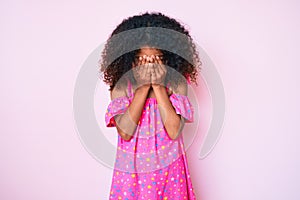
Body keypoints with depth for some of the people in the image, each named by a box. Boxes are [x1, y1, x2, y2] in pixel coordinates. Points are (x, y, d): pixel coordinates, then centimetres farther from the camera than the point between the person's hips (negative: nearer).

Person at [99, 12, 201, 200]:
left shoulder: (177, 84, -10)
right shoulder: (121, 87, -10)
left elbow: (174, 131, -19)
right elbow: (125, 132, -21)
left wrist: (158, 87, -22)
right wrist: (143, 87, -23)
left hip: (169, 169, 0)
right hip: (132, 170, 0)